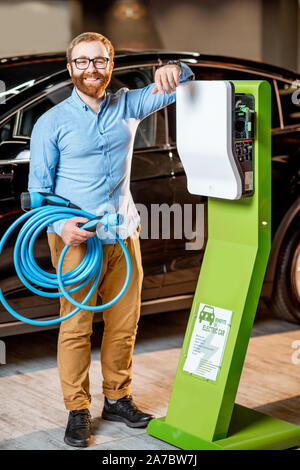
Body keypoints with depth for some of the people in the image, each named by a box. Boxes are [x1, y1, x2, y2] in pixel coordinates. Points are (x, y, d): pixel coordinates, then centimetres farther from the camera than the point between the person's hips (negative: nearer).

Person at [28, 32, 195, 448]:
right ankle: (77, 411, 9)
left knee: (124, 323, 9)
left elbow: (184, 84, 9)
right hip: (76, 237, -3)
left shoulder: (127, 106, 8)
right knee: (76, 325, -3)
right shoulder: (52, 123, -1)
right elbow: (38, 186, 0)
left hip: (124, 234, 4)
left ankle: (117, 399, 25)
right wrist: (61, 223, -18)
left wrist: (173, 70, -16)